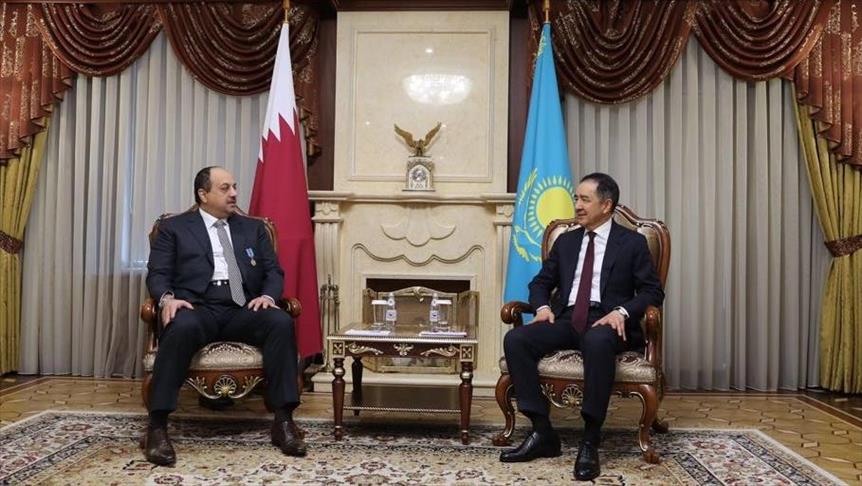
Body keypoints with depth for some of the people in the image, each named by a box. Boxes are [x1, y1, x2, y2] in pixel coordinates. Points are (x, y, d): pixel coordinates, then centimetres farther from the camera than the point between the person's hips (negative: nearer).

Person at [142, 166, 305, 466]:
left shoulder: (253, 228, 22)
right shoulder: (174, 227, 15)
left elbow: (274, 272, 15)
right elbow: (157, 273, 6)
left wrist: (268, 295, -8)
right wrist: (167, 298, -17)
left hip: (243, 309, 3)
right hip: (197, 306, -2)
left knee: (281, 322, -29)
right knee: (182, 327, -37)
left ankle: (283, 420, -25)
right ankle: (157, 426, -30)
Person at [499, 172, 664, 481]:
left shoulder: (632, 242, 7)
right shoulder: (565, 241, 19)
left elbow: (653, 292, 3)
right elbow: (540, 282, 21)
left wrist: (623, 312, -17)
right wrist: (543, 306, -2)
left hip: (606, 321, -4)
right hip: (567, 320, 5)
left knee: (597, 342, -41)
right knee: (515, 339, -23)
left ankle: (590, 441, -31)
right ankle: (543, 433, -19)